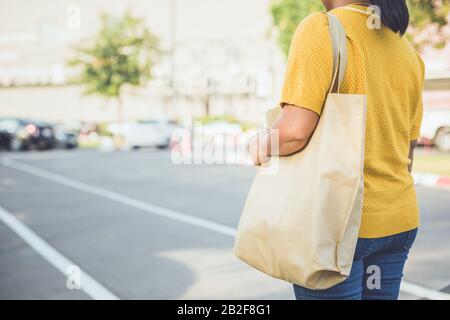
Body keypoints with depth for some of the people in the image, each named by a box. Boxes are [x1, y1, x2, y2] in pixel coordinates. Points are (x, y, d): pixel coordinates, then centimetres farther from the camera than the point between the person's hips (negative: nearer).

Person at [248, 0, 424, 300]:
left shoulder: (322, 28, -13)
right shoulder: (409, 53, 9)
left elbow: (294, 132, -23)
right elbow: (406, 154, 13)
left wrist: (261, 147, -3)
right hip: (400, 220, 7)